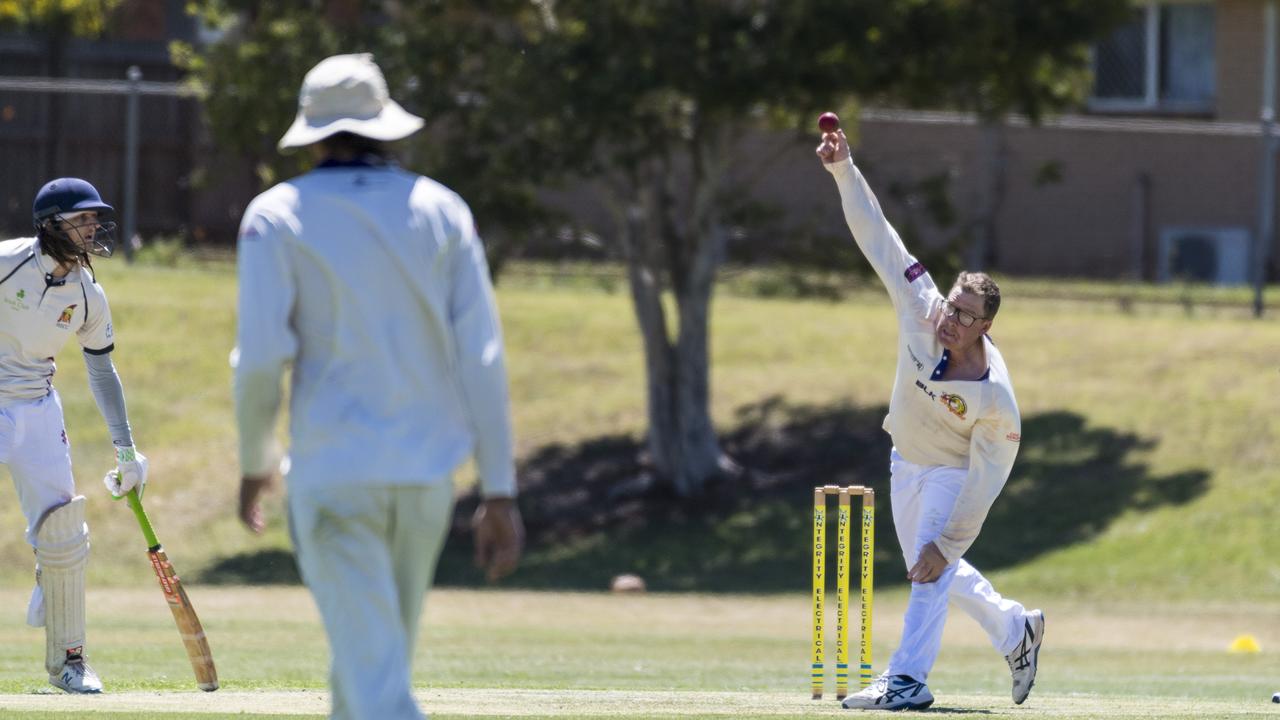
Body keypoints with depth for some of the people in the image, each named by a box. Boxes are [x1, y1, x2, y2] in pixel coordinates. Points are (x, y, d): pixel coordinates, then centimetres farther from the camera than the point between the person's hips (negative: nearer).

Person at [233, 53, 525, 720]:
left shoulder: (277, 215, -2)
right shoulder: (440, 209, 6)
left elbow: (262, 356, -10)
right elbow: (482, 356, 0)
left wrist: (254, 461, 7)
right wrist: (500, 491, 2)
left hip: (334, 475, -4)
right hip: (428, 472, 4)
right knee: (379, 657, 21)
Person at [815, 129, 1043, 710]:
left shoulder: (995, 396, -35)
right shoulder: (921, 310, -26)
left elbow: (986, 481, -29)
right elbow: (877, 237, -25)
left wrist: (947, 542, -28)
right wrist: (843, 168, -33)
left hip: (955, 473, -6)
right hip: (906, 461, 6)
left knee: (931, 568, -16)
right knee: (929, 567, 17)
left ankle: (907, 680, -11)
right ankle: (1014, 628, 36)